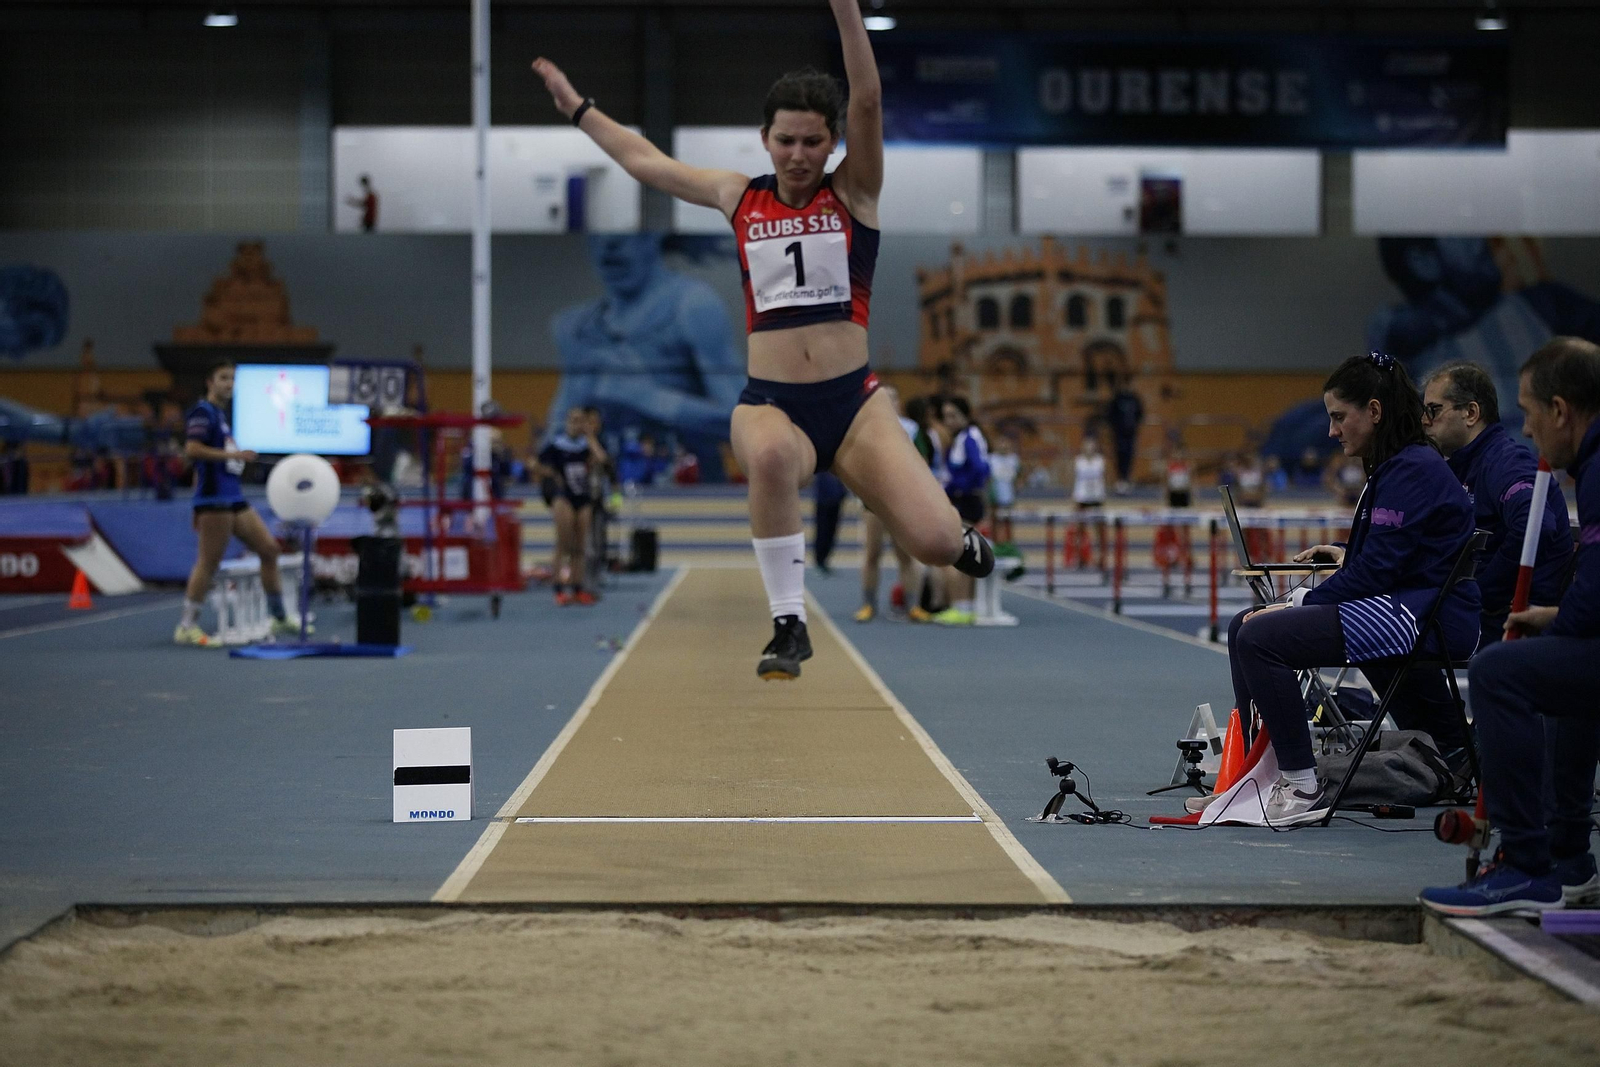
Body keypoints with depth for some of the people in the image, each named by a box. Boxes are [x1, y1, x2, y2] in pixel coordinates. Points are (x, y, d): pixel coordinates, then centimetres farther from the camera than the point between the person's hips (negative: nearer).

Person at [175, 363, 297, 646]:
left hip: (233, 498, 10)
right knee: (209, 561, -9)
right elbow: (192, 449, -21)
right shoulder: (203, 412, -8)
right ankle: (187, 627, -3)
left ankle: (279, 618, 18)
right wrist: (233, 454, -23)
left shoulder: (220, 413, 19)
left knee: (269, 548, 10)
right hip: (214, 499, -10)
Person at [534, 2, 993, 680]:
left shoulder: (854, 192, 5)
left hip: (853, 403, -1)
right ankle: (788, 625, -21)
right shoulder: (740, 199, 12)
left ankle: (962, 544, 23)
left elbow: (868, 101, -11)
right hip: (770, 402, 1)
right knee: (768, 456, -39)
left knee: (934, 542, -18)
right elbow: (644, 161, 25)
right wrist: (577, 107, 34)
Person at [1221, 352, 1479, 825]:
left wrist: (1300, 606, -15)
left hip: (1425, 618, -11)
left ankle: (1302, 789, -20)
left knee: (1260, 636, -24)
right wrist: (1348, 553, 16)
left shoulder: (1413, 470, -14)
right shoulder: (1393, 467, 17)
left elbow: (1375, 570, -20)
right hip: (1408, 613, 11)